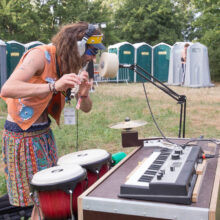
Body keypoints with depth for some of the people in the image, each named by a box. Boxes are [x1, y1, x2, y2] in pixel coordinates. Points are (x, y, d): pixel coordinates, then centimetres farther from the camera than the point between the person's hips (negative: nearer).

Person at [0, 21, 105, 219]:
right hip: (22, 136, -8)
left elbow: (86, 108, 6)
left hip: (44, 133, 8)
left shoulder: (68, 66, 6)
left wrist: (83, 95, -17)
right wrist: (54, 86, -44)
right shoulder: (41, 55, -19)